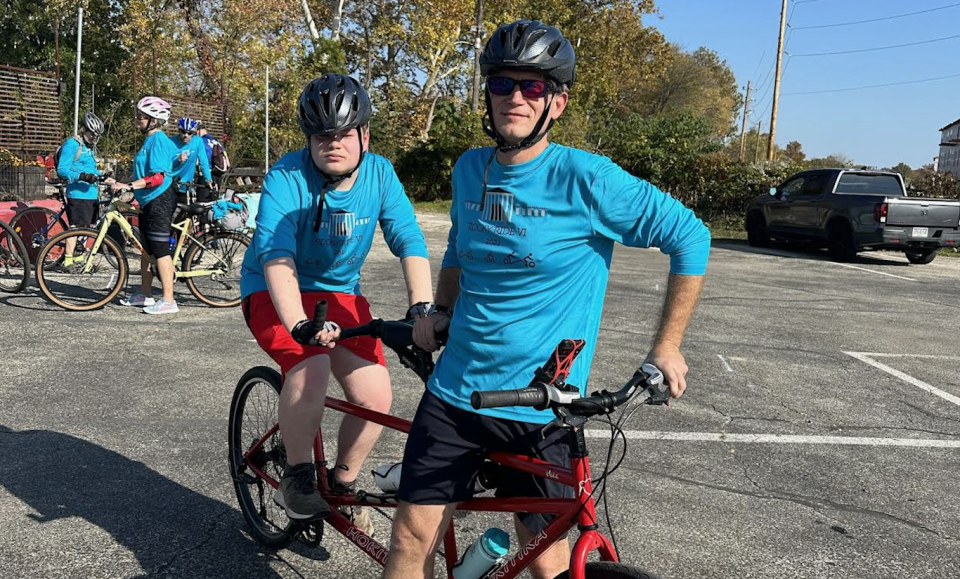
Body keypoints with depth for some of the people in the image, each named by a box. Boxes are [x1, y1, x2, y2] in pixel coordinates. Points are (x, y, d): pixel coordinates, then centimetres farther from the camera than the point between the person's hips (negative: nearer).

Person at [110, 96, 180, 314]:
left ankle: (168, 301, -7)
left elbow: (158, 177, -23)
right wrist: (124, 186, 24)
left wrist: (128, 186, -25)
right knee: (146, 248, 16)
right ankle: (144, 295, 26)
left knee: (160, 249, -9)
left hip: (159, 200, -11)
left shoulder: (158, 141, -14)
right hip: (149, 201, 11)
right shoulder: (151, 140, 16)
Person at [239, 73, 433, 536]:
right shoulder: (287, 177, -21)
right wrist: (299, 324, -47)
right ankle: (297, 477, -7)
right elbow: (276, 255, -33)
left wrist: (422, 306, -33)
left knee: (376, 397, -11)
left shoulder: (379, 173, -9)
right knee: (310, 369, -32)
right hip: (275, 293, -4)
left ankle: (342, 485, 16)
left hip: (339, 293, 4)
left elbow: (409, 242, -17)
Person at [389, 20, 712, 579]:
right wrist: (439, 311, 9)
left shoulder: (586, 179, -14)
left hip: (542, 409, -4)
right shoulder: (470, 169, 3)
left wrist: (667, 347, -7)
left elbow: (690, 237, -8)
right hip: (455, 393, 4)